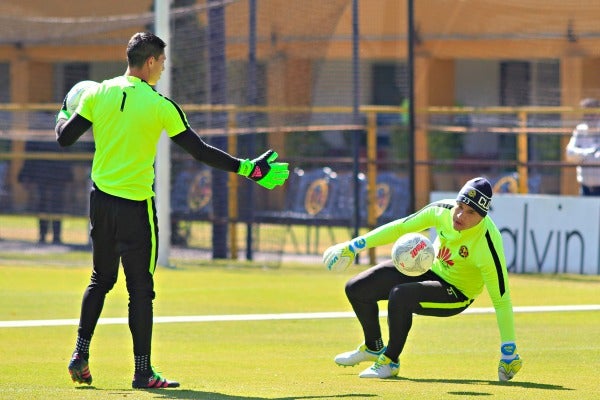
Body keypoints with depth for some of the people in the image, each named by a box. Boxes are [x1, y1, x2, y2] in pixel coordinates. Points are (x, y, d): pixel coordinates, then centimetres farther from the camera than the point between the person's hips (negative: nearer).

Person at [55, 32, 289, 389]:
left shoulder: (97, 94, -1)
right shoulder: (160, 105, -11)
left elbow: (65, 137, 4)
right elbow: (201, 151, -9)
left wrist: (65, 114, 26)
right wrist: (246, 168, -2)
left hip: (101, 199, 5)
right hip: (136, 205, -5)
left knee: (101, 279, 19)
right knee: (140, 288, 0)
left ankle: (80, 356, 15)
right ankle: (143, 372, 1)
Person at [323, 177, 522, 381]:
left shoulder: (487, 246, -33)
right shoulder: (442, 210, -19)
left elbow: (501, 299, -28)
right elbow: (401, 228, -4)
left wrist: (508, 352, -27)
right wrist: (355, 245, -1)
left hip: (455, 295, -6)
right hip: (429, 269, 6)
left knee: (400, 295, -34)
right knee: (356, 288, 2)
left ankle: (391, 361, -9)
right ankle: (374, 348, 30)